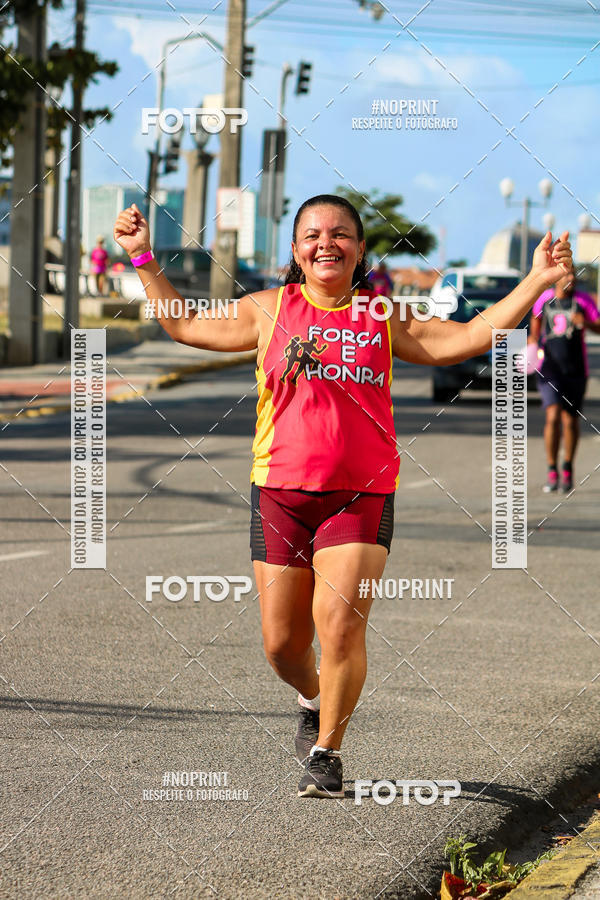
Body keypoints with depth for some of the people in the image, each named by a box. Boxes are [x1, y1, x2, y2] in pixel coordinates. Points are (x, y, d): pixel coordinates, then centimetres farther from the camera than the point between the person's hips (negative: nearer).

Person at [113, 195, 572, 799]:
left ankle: (326, 754, 3)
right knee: (282, 643, 4)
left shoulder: (384, 319, 10)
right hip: (280, 493, 1)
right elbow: (183, 325, 18)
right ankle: (313, 700, 38)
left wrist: (537, 281, 5)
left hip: (361, 496, -1)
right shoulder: (270, 310, 10)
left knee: (340, 627, -15)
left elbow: (467, 338, 11)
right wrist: (143, 257, 14)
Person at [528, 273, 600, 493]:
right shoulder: (543, 299, 3)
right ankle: (552, 473, -8)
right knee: (553, 417, -16)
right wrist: (533, 340, 7)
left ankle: (567, 470, 27)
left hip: (576, 369, 0)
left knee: (570, 420, 7)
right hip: (549, 368, 0)